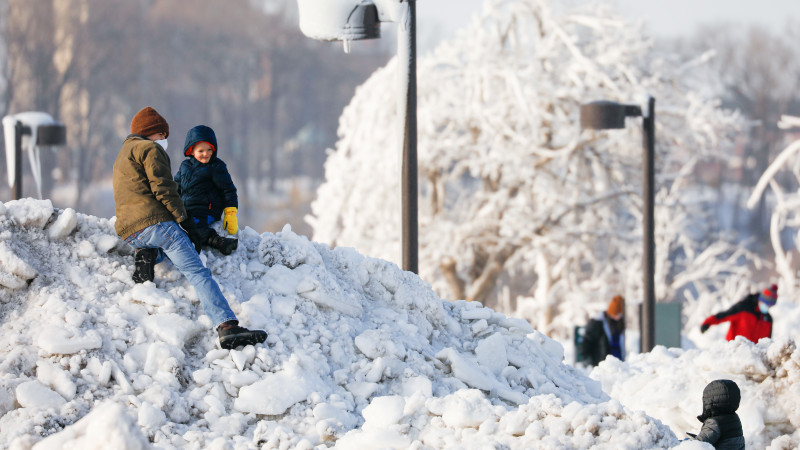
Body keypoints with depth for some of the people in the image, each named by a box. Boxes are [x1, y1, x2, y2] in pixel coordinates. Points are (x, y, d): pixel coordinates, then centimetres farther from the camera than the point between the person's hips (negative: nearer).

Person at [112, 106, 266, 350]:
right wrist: (185, 221, -9)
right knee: (198, 272, -15)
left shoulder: (122, 158, 31)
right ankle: (227, 326, -32)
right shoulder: (150, 149, 3)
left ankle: (149, 256, 5)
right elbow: (163, 189, -9)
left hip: (128, 232, 8)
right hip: (155, 221, -8)